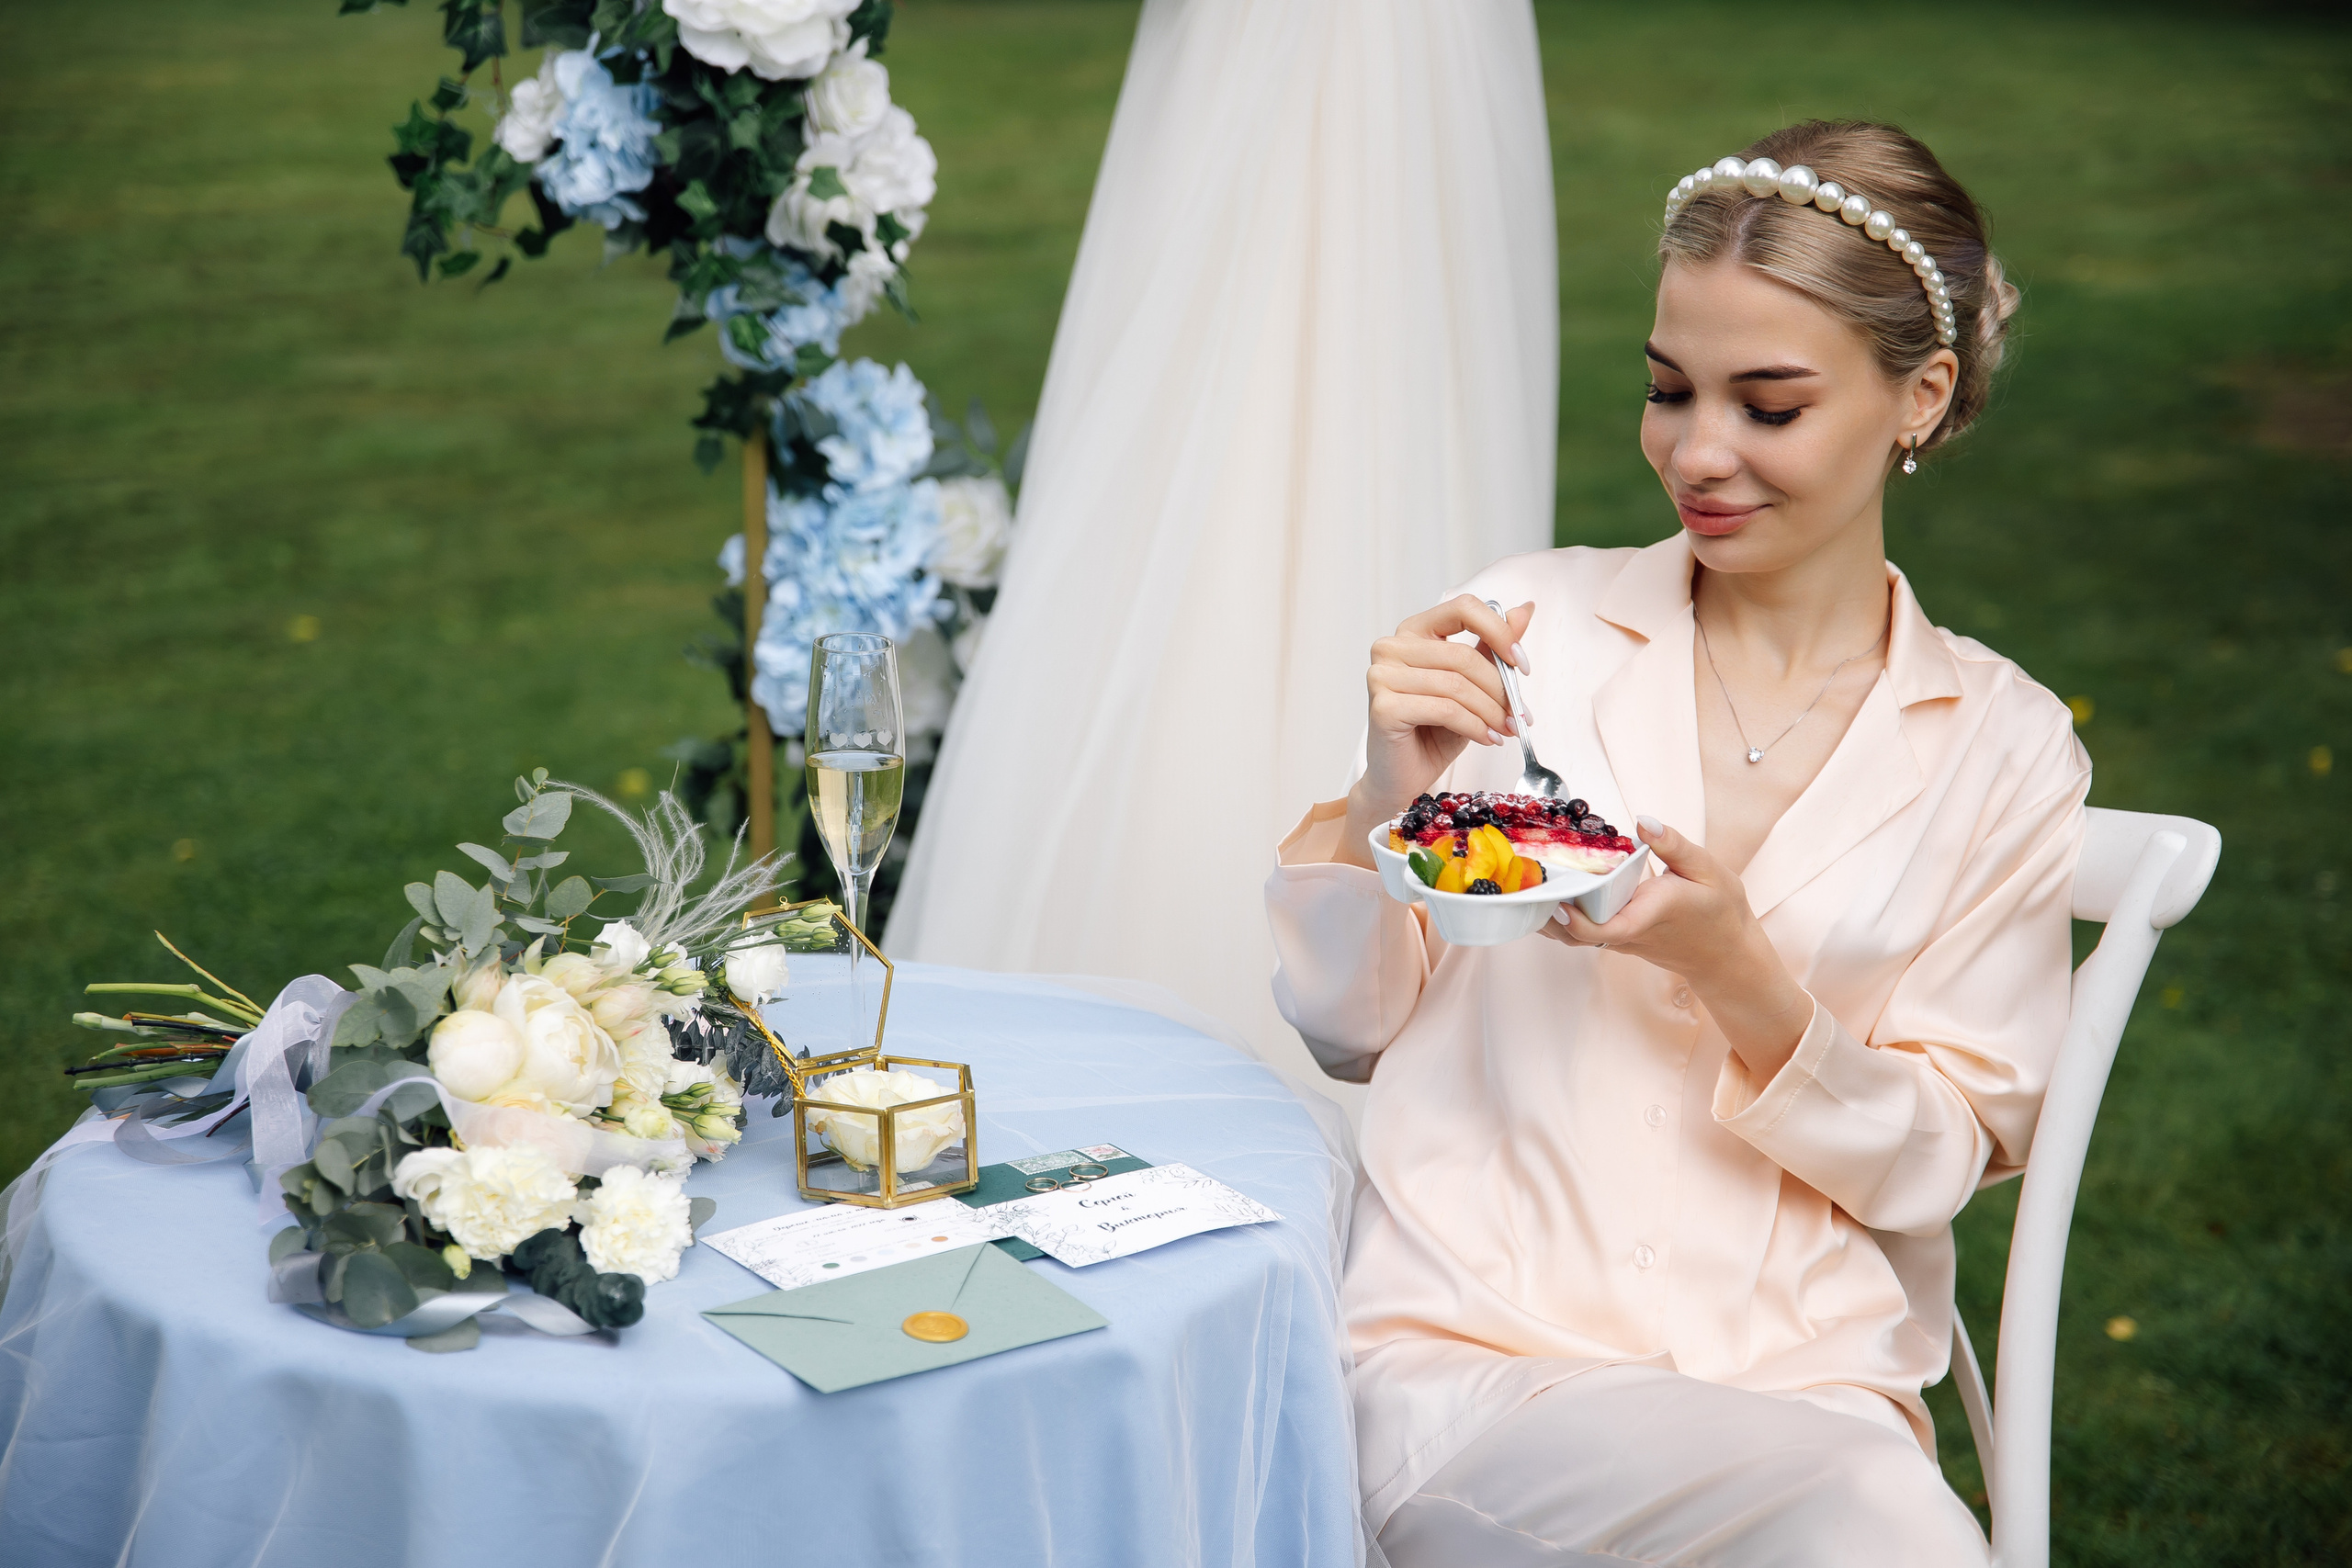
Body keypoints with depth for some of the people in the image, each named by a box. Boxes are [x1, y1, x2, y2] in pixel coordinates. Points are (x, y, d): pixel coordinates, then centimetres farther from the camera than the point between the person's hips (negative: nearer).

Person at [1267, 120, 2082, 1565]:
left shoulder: (2006, 747, 5)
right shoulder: (1531, 626, 4)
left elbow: (1933, 1169, 2)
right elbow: (1343, 1027, 8)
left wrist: (1735, 974, -15)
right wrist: (1388, 796, -11)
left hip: (1809, 1378, 2)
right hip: (1477, 1353, -2)